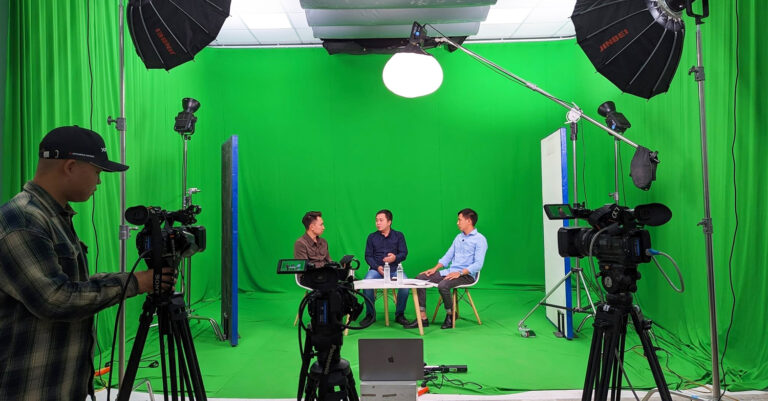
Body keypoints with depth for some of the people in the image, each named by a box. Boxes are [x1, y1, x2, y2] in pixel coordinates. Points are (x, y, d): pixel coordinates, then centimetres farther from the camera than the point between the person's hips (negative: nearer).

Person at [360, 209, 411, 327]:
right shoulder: (372, 237, 13)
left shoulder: (398, 235, 11)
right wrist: (377, 267, -11)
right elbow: (368, 256, 7)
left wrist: (395, 258, -17)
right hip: (377, 268, 1)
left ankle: (399, 314, -9)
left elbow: (404, 253, 6)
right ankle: (370, 315, -9)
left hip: (395, 269, 0)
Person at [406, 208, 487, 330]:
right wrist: (435, 268, 5)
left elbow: (478, 264, -16)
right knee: (419, 279, -9)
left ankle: (450, 315, -10)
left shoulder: (479, 240, -6)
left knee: (442, 285, -36)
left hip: (467, 275, -8)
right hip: (450, 272, 8)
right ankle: (423, 318, -12)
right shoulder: (458, 237, 19)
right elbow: (447, 256, 20)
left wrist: (460, 272, -25)